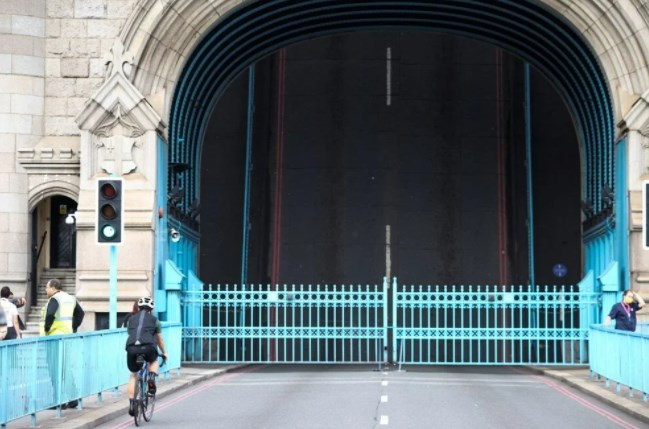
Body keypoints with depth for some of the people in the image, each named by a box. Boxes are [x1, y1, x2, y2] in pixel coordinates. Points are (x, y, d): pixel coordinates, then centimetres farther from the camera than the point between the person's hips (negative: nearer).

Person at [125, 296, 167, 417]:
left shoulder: (131, 319, 27)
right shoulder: (154, 319, 22)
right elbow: (160, 339, 30)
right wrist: (164, 353, 45)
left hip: (131, 348, 2)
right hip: (148, 347, -2)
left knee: (133, 375, 20)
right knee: (154, 361, 33)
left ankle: (131, 403, 10)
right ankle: (152, 378, 5)